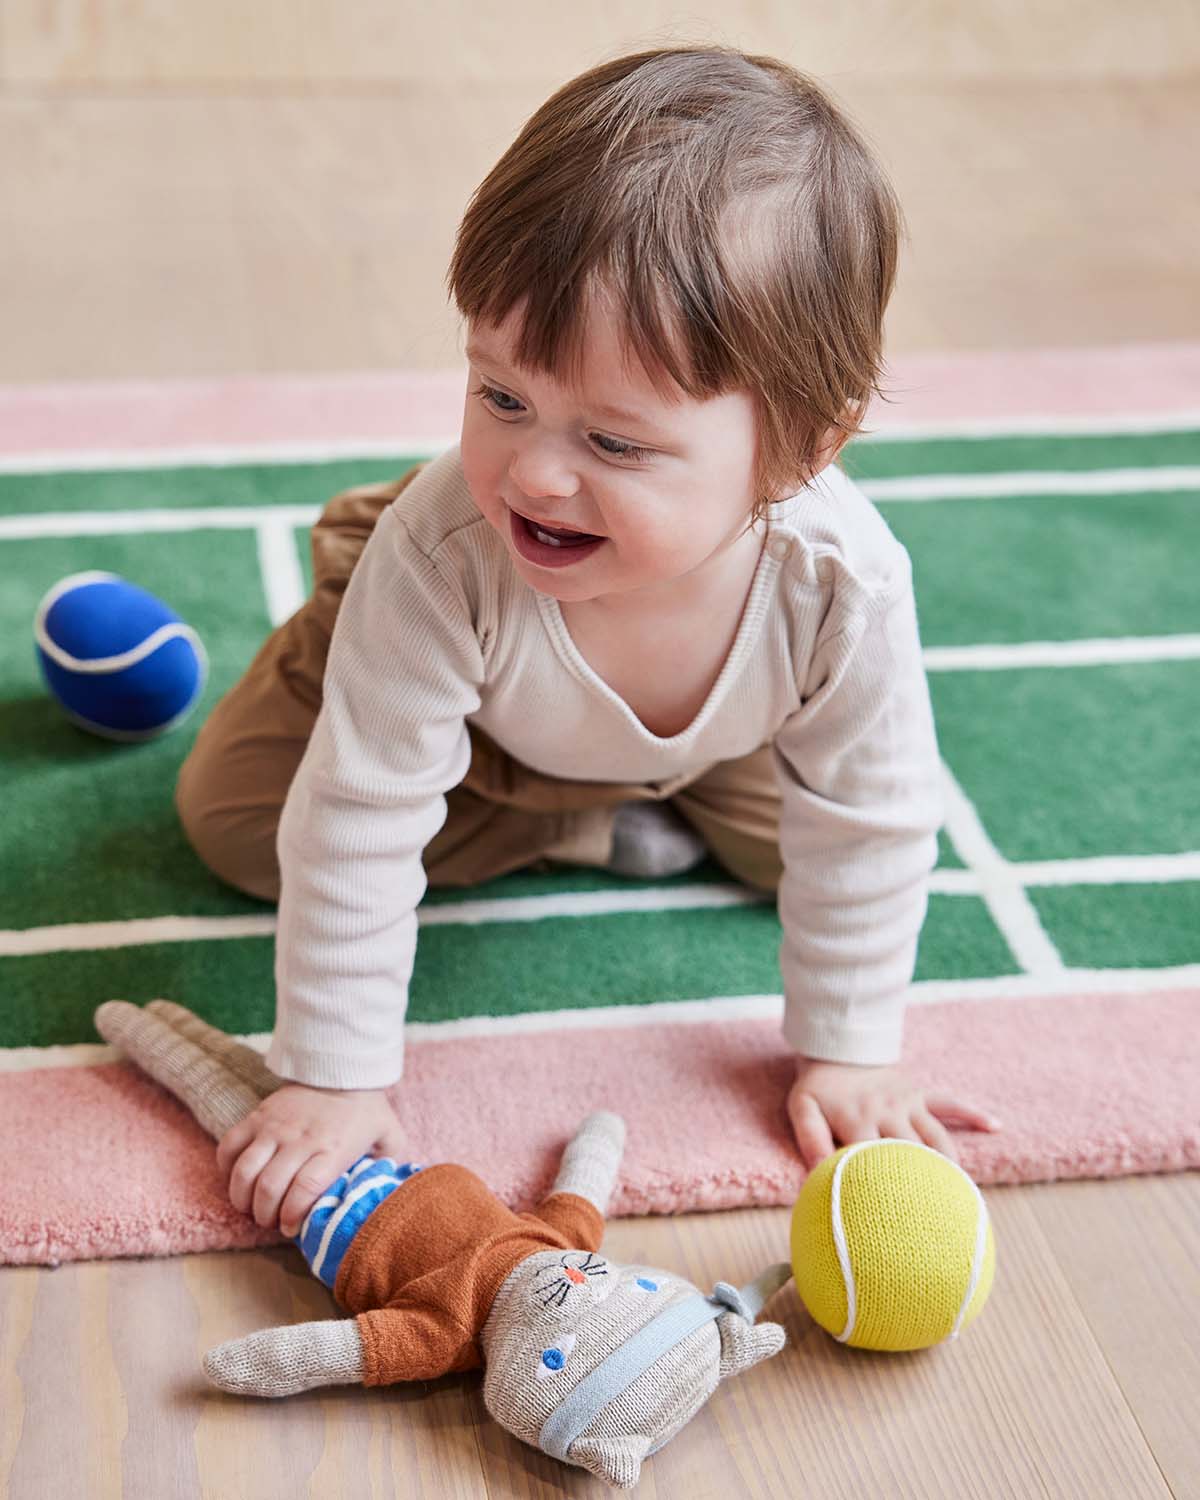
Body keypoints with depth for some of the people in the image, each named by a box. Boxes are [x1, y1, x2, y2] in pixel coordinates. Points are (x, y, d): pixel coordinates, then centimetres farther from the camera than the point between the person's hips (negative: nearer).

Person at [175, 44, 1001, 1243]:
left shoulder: (843, 583, -42)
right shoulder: (442, 553, -47)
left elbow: (866, 833, -26)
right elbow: (361, 823, -38)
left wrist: (844, 1054, -18)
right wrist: (332, 1078, -33)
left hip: (708, 739, 1)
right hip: (457, 684, -1)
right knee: (229, 812, -9)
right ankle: (594, 828, 1)